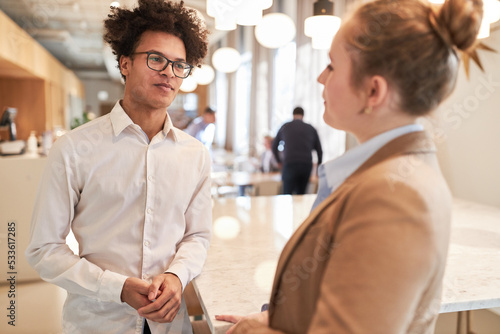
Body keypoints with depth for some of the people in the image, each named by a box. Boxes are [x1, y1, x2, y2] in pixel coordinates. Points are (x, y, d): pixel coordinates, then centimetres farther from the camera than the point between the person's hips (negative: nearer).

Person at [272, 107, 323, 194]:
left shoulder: (285, 127, 14)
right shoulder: (311, 128, 15)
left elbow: (274, 147, 23)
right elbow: (319, 150, 14)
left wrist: (279, 161, 38)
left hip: (290, 165, -2)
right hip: (307, 166, 2)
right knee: (301, 194, 11)